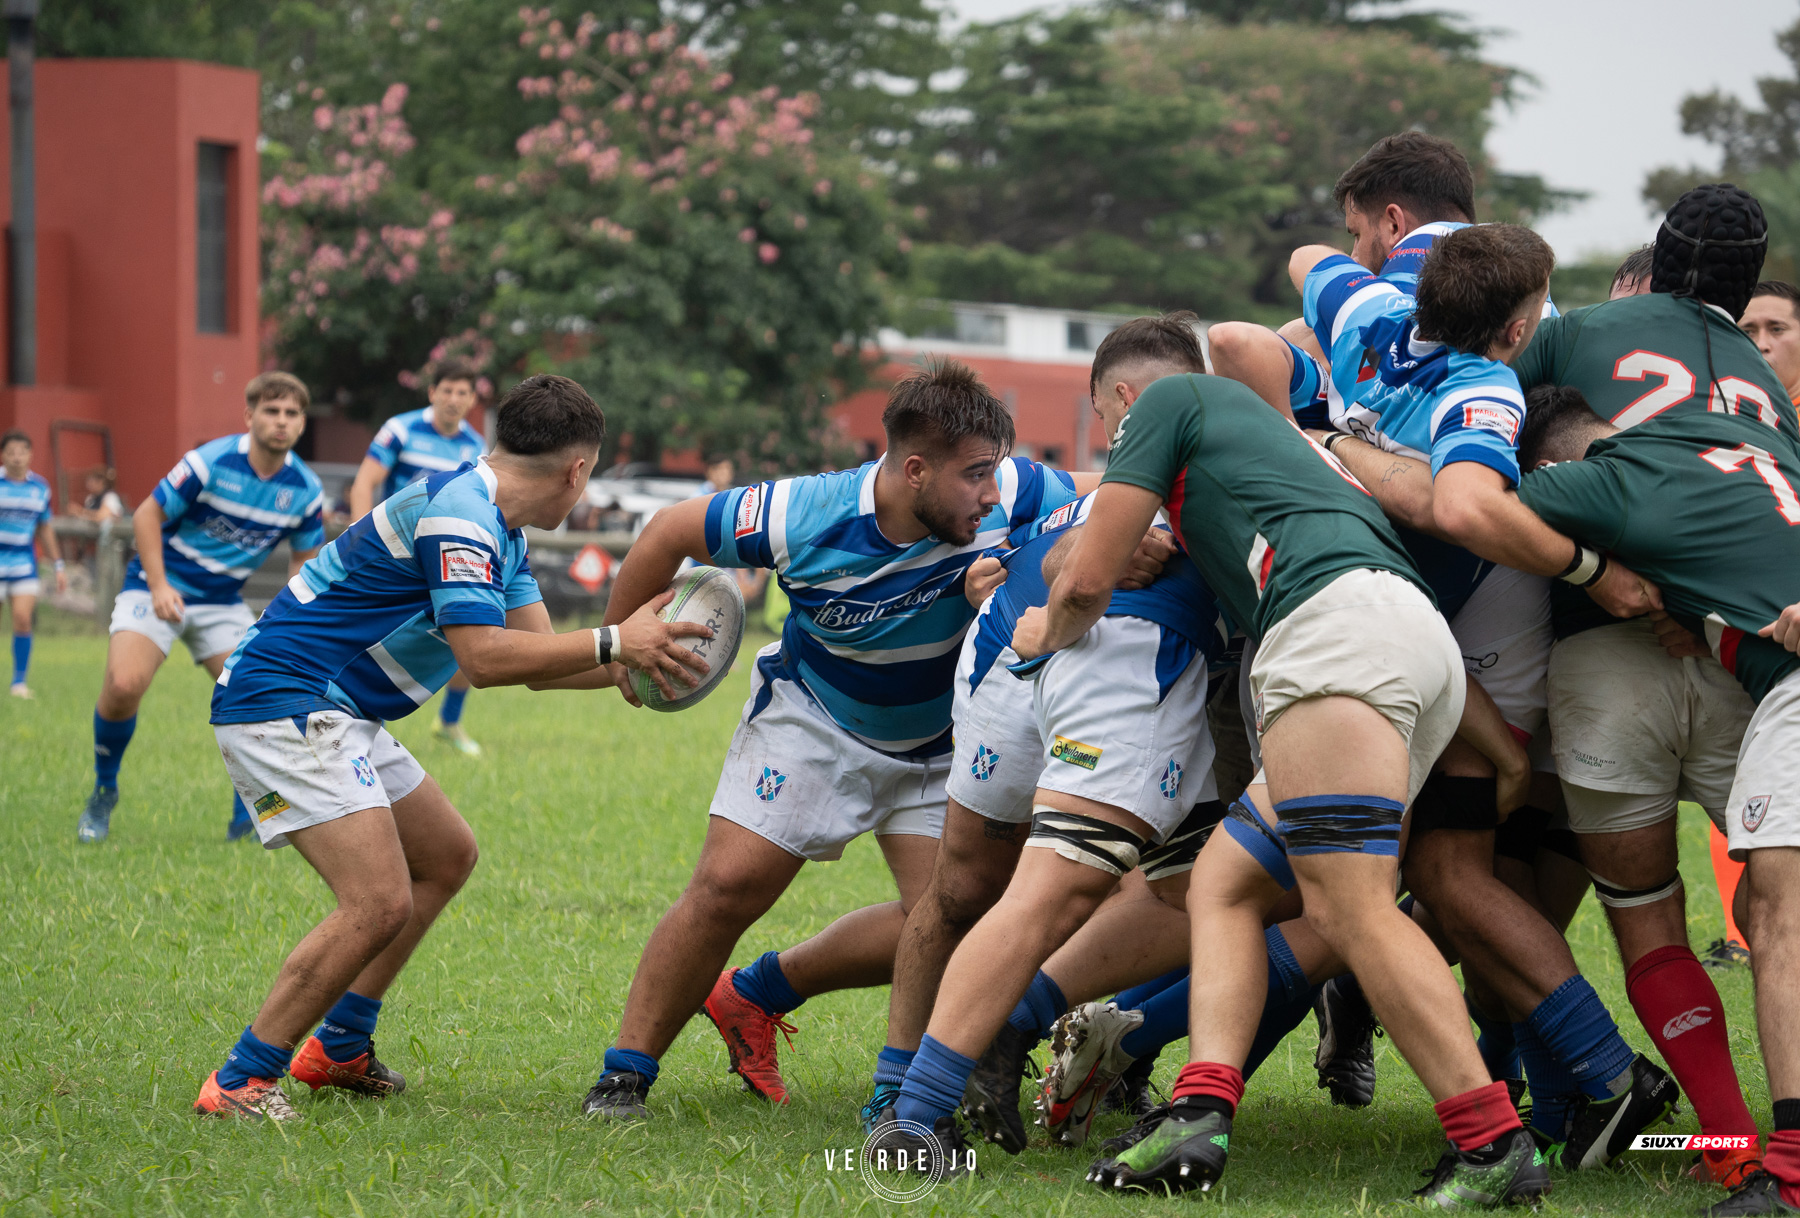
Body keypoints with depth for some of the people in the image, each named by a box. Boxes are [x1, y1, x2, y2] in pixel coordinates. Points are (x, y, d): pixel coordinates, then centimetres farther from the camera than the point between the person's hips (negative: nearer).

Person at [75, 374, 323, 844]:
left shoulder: (304, 489, -5)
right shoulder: (210, 462, -19)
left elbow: (305, 557, 10)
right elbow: (147, 515, -12)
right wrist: (159, 586, -21)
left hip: (224, 602, 4)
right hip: (158, 588, -4)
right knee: (124, 685, -24)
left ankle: (246, 820, 6)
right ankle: (103, 792, 2)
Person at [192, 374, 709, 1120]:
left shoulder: (498, 528, 13)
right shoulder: (459, 512, -20)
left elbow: (534, 659, 14)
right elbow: (483, 657, -28)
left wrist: (635, 660, 7)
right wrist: (612, 644, -25)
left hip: (335, 714, 11)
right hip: (280, 701, -11)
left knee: (446, 856, 22)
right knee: (380, 903, -20)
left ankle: (336, 1049, 26)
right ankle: (239, 1084, -11)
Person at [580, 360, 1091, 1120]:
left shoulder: (1007, 499, -27)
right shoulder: (803, 517, -30)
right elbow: (673, 530, -15)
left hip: (932, 742, 3)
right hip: (811, 718, -2)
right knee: (727, 886, -13)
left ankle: (755, 996, 13)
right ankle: (624, 1076, 2)